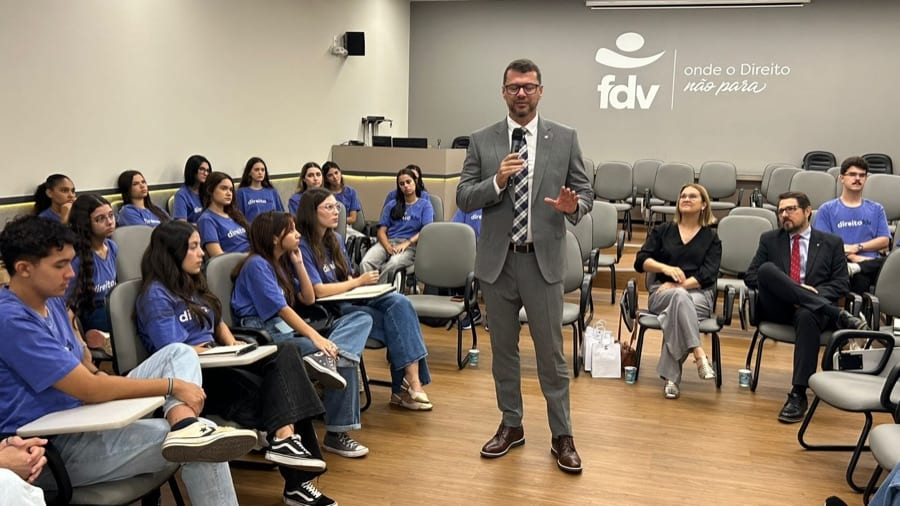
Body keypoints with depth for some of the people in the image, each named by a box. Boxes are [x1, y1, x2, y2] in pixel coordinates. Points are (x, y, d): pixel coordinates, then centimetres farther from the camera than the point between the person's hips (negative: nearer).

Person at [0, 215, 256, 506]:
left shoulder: (50, 299, 9)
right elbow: (90, 389, -24)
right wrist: (173, 385, -17)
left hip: (87, 416, 10)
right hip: (54, 449, -10)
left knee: (179, 353, -2)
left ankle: (185, 425, -29)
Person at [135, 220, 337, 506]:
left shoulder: (192, 284, 19)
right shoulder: (156, 295, -7)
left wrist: (233, 346, 3)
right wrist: (220, 350, -8)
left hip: (215, 363, 8)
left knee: (284, 355, -18)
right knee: (265, 393, -24)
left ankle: (287, 437, -29)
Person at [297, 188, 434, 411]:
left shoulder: (335, 239, 14)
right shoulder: (302, 246, -11)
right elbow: (318, 291, -18)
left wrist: (359, 283, -5)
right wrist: (358, 281, -9)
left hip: (350, 300, 7)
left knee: (400, 303, -20)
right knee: (395, 320, -21)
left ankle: (412, 381, -24)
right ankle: (407, 385, -12)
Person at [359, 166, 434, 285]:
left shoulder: (425, 204, 14)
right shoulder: (392, 205, 23)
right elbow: (382, 231, 13)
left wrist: (407, 243, -15)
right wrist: (388, 247, -9)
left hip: (410, 245, -3)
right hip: (387, 242, 3)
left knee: (391, 266, -39)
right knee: (365, 263, -31)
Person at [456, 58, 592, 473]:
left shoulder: (565, 139, 1)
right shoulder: (482, 141, 3)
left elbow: (585, 193, 2)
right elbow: (463, 199, -1)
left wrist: (572, 206, -21)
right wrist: (497, 181, -19)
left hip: (543, 260, -1)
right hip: (496, 260, 2)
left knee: (551, 351, 5)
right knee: (503, 348, 14)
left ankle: (561, 435, 20)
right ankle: (511, 425, 30)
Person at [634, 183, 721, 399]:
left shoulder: (711, 238, 15)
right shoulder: (662, 231, 19)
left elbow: (707, 275, -1)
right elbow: (641, 261, 5)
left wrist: (679, 285, -16)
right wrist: (665, 268, -14)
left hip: (699, 294, 0)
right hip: (662, 292, 1)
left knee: (678, 306, -36)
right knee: (680, 297, -37)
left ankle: (670, 376, -38)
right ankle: (699, 355, -47)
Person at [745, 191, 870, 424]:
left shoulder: (832, 243, 17)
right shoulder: (769, 239, 18)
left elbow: (841, 283, 9)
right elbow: (750, 276, 8)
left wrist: (814, 293, -13)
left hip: (813, 308, -1)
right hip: (777, 309, 1)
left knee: (807, 316, -40)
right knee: (767, 269, -30)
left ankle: (798, 394, -37)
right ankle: (839, 316, -30)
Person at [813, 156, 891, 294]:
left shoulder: (876, 209, 24)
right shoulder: (827, 209, 14)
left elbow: (884, 241, 13)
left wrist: (856, 247, -4)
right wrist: (854, 257, -11)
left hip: (871, 262, 4)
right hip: (841, 264, -4)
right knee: (860, 278, -41)